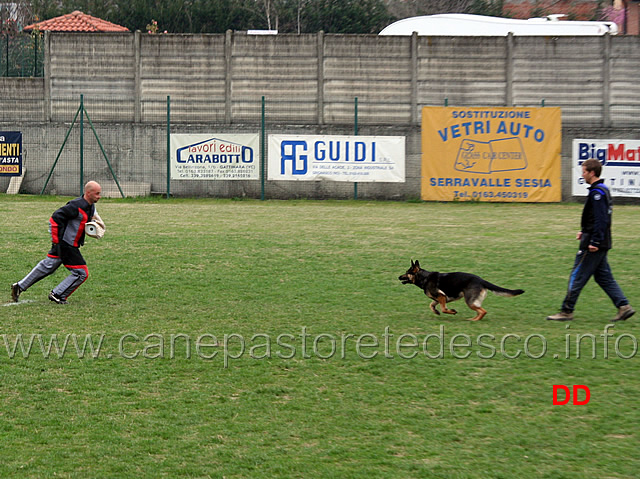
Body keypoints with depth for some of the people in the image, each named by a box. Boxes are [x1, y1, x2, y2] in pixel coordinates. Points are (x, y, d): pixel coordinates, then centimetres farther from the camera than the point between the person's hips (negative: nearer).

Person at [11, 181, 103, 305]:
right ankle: (57, 295, 5)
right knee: (81, 273, -5)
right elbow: (55, 218, -21)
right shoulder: (77, 205, -23)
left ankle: (19, 286, 27)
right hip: (66, 245, -10)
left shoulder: (91, 206, 6)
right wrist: (55, 239, -18)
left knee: (47, 266, 18)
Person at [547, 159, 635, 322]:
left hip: (593, 246, -10)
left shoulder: (597, 193, -17)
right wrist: (585, 231, 20)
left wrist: (594, 242, -23)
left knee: (577, 277, -2)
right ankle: (624, 306, 8)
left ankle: (567, 311, 4)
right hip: (602, 244, 10)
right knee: (604, 277, 13)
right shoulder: (603, 189, 14)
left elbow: (601, 219, -23)